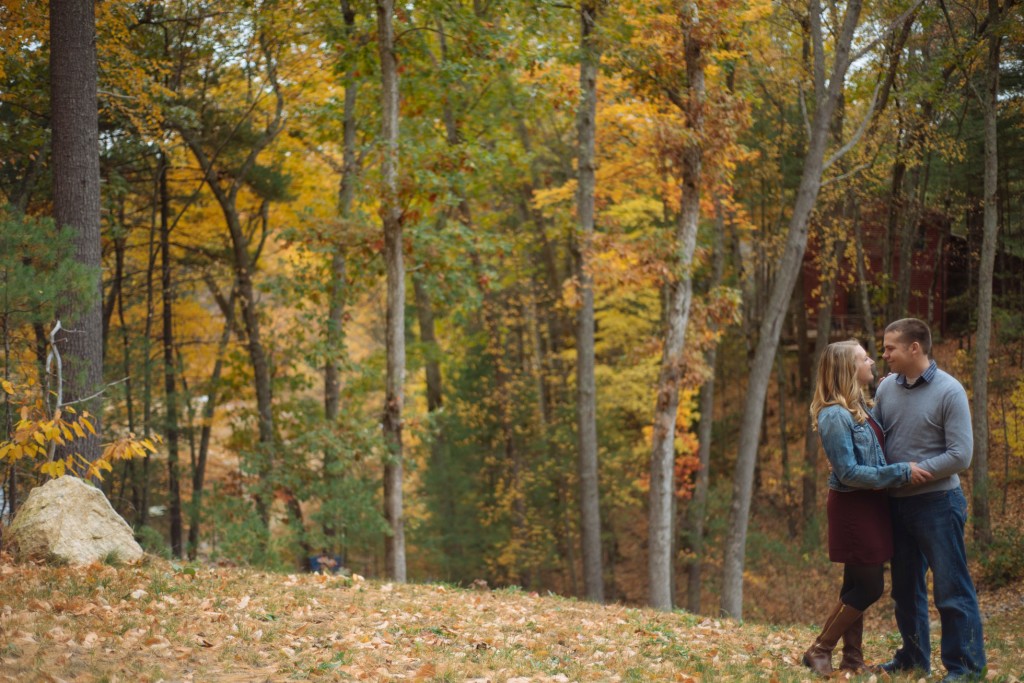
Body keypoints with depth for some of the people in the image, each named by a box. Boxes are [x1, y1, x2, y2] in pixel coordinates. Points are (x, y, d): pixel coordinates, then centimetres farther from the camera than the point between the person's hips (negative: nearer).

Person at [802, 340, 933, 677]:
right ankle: (819, 651, 7)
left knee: (858, 586, 13)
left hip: (869, 505, 9)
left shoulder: (860, 405, 7)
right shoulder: (835, 415, -20)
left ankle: (852, 658, 21)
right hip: (853, 507, -9)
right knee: (869, 587, -4)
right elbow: (849, 473, -21)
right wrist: (902, 472, -20)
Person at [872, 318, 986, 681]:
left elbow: (960, 456, -16)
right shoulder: (887, 387, 4)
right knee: (905, 588, 16)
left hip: (937, 503, -6)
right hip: (896, 503, 6)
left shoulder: (949, 391, -12)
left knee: (951, 590, -2)